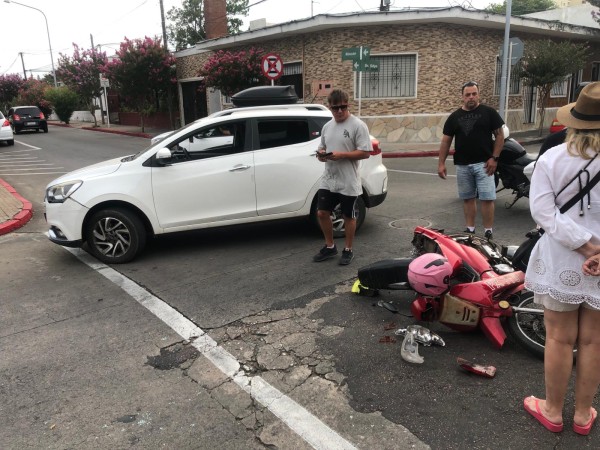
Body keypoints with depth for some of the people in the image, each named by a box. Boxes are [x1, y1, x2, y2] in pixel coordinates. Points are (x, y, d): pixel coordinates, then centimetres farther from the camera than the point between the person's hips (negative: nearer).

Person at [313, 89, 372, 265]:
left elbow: (365, 153, -15)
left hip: (348, 183, -6)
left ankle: (348, 250, 23)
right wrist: (321, 155, -5)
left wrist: (341, 155, -23)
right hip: (328, 180, 6)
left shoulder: (358, 125, -10)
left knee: (348, 216, 7)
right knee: (322, 213, 8)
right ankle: (330, 247, 27)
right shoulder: (327, 126, 11)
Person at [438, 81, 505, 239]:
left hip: (483, 163, -3)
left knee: (487, 198, -5)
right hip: (462, 165, 3)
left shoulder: (489, 112, 1)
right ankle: (470, 229, 20)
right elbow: (446, 141, 8)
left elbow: (500, 135, 1)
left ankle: (488, 231, 3)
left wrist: (494, 158, -8)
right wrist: (441, 163, 2)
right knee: (468, 198, 10)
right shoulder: (454, 117, 8)